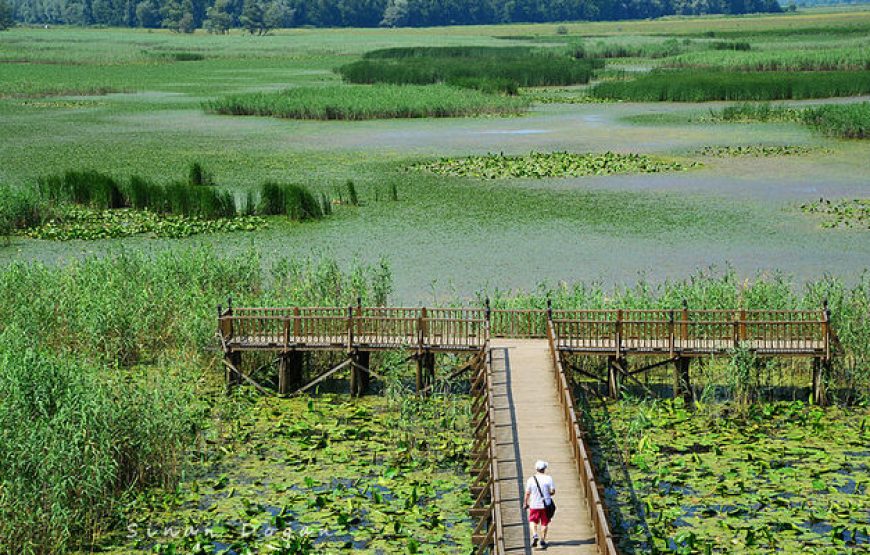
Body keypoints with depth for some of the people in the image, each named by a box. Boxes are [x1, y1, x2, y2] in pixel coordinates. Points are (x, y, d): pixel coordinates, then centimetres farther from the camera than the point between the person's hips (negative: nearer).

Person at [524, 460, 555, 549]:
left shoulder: (531, 480, -7)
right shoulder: (548, 478, -8)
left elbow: (527, 493, -3)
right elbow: (553, 491, -9)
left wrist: (525, 503, 10)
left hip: (534, 505, 0)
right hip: (546, 504, 0)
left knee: (533, 521, 17)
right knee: (544, 523, 12)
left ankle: (535, 535, -5)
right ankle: (543, 540, 12)